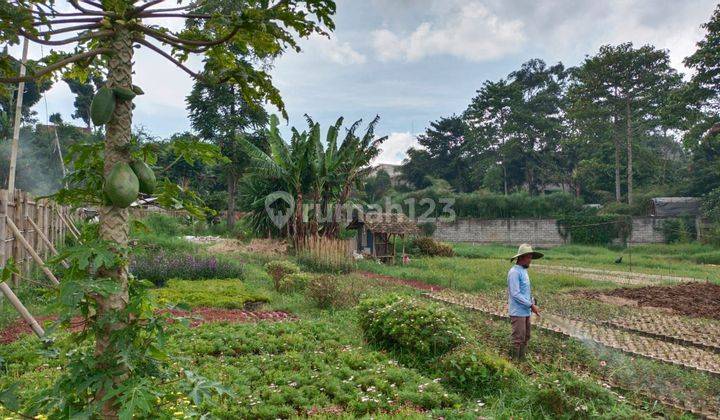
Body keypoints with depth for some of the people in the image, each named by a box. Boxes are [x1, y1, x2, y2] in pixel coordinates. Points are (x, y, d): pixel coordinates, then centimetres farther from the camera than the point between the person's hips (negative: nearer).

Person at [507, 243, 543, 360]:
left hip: (525, 311, 9)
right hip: (518, 312, -9)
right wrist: (531, 305, -18)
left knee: (526, 338, 17)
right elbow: (515, 294, -22)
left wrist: (533, 303, 5)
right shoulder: (514, 272, -18)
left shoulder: (524, 271, 12)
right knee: (518, 339, -2)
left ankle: (521, 359, 29)